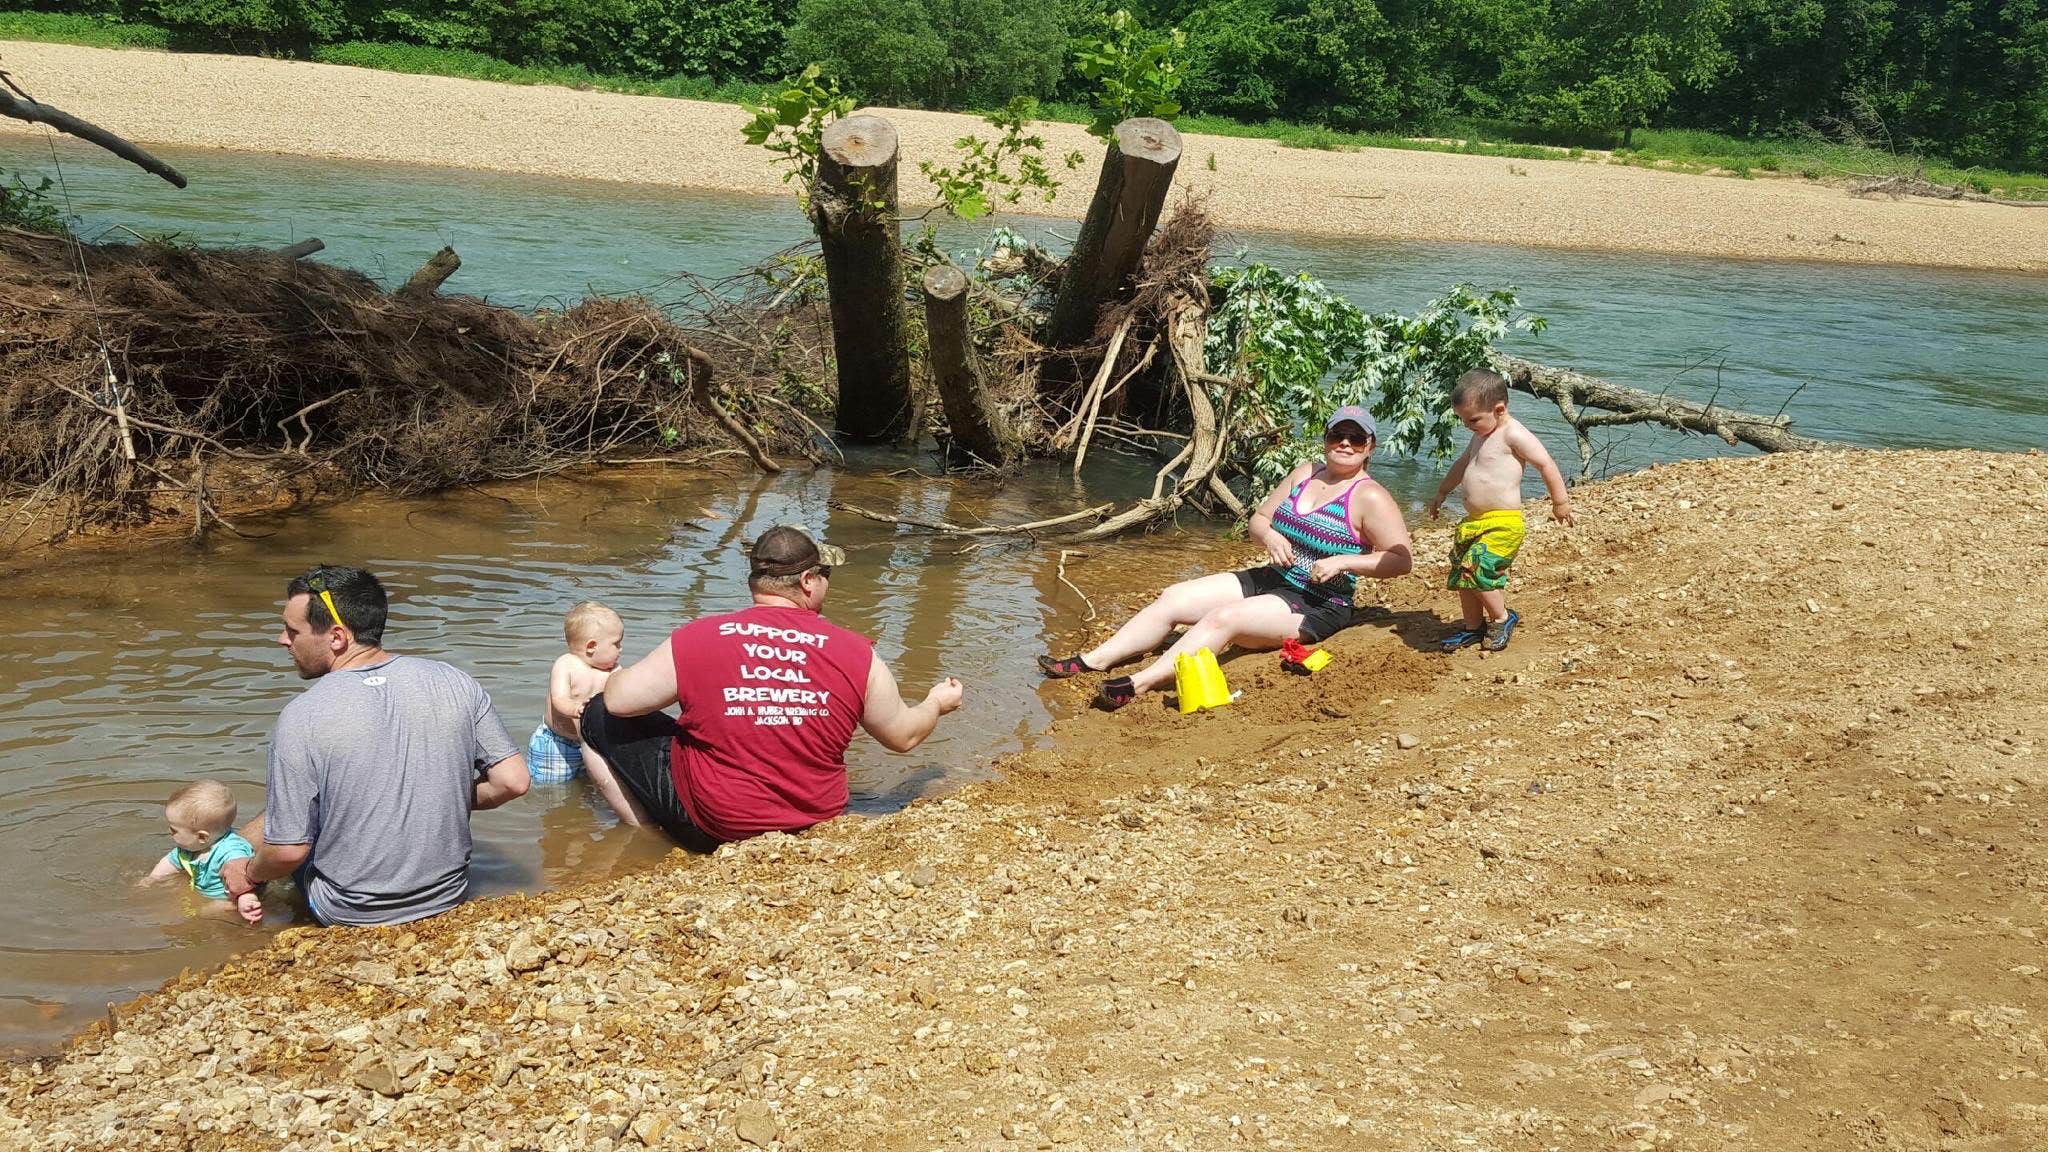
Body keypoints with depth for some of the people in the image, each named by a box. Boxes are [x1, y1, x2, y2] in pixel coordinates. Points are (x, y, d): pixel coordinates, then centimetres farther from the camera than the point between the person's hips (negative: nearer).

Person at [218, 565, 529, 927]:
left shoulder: (301, 718, -20)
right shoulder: (455, 683, -9)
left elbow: (289, 852, -17)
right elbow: (513, 782, -6)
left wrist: (249, 875, 5)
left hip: (350, 914, -4)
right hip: (449, 895, 4)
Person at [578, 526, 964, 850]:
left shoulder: (697, 639, -15)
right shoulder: (856, 654, -10)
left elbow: (617, 700, -9)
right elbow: (903, 736, 2)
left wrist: (617, 675, 16)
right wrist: (937, 703, 25)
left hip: (712, 825, -4)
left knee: (600, 717, 8)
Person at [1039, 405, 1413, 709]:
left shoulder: (1369, 498, -12)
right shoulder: (1305, 473, 9)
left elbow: (1402, 559, -16)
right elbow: (1259, 518, 15)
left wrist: (1342, 561, -25)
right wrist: (1269, 536, -9)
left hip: (1318, 605, -8)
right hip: (1270, 581, 8)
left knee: (1222, 618, -31)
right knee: (1173, 598, -5)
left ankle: (1139, 684, -44)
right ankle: (1093, 660, -9)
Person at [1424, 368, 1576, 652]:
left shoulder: (1513, 434, -13)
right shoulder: (1481, 436, 16)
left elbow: (1546, 464, -14)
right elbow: (1462, 464, 33)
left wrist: (1560, 502, -11)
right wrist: (1442, 492, 42)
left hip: (1502, 524, -10)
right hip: (1474, 522, 10)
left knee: (1477, 570, -19)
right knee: (1462, 575, 11)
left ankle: (1502, 618, 1)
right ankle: (1473, 627, 24)